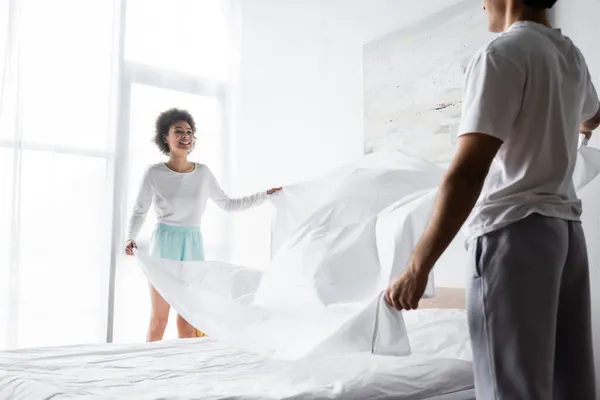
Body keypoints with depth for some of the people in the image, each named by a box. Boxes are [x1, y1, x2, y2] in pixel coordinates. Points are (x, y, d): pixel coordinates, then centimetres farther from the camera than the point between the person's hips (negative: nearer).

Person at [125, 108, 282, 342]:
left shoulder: (203, 172, 4)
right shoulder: (154, 173, -5)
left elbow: (228, 205, 11)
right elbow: (139, 212, 0)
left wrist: (265, 195, 7)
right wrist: (131, 238, -18)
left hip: (193, 245, 3)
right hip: (165, 243, -3)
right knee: (159, 318, -2)